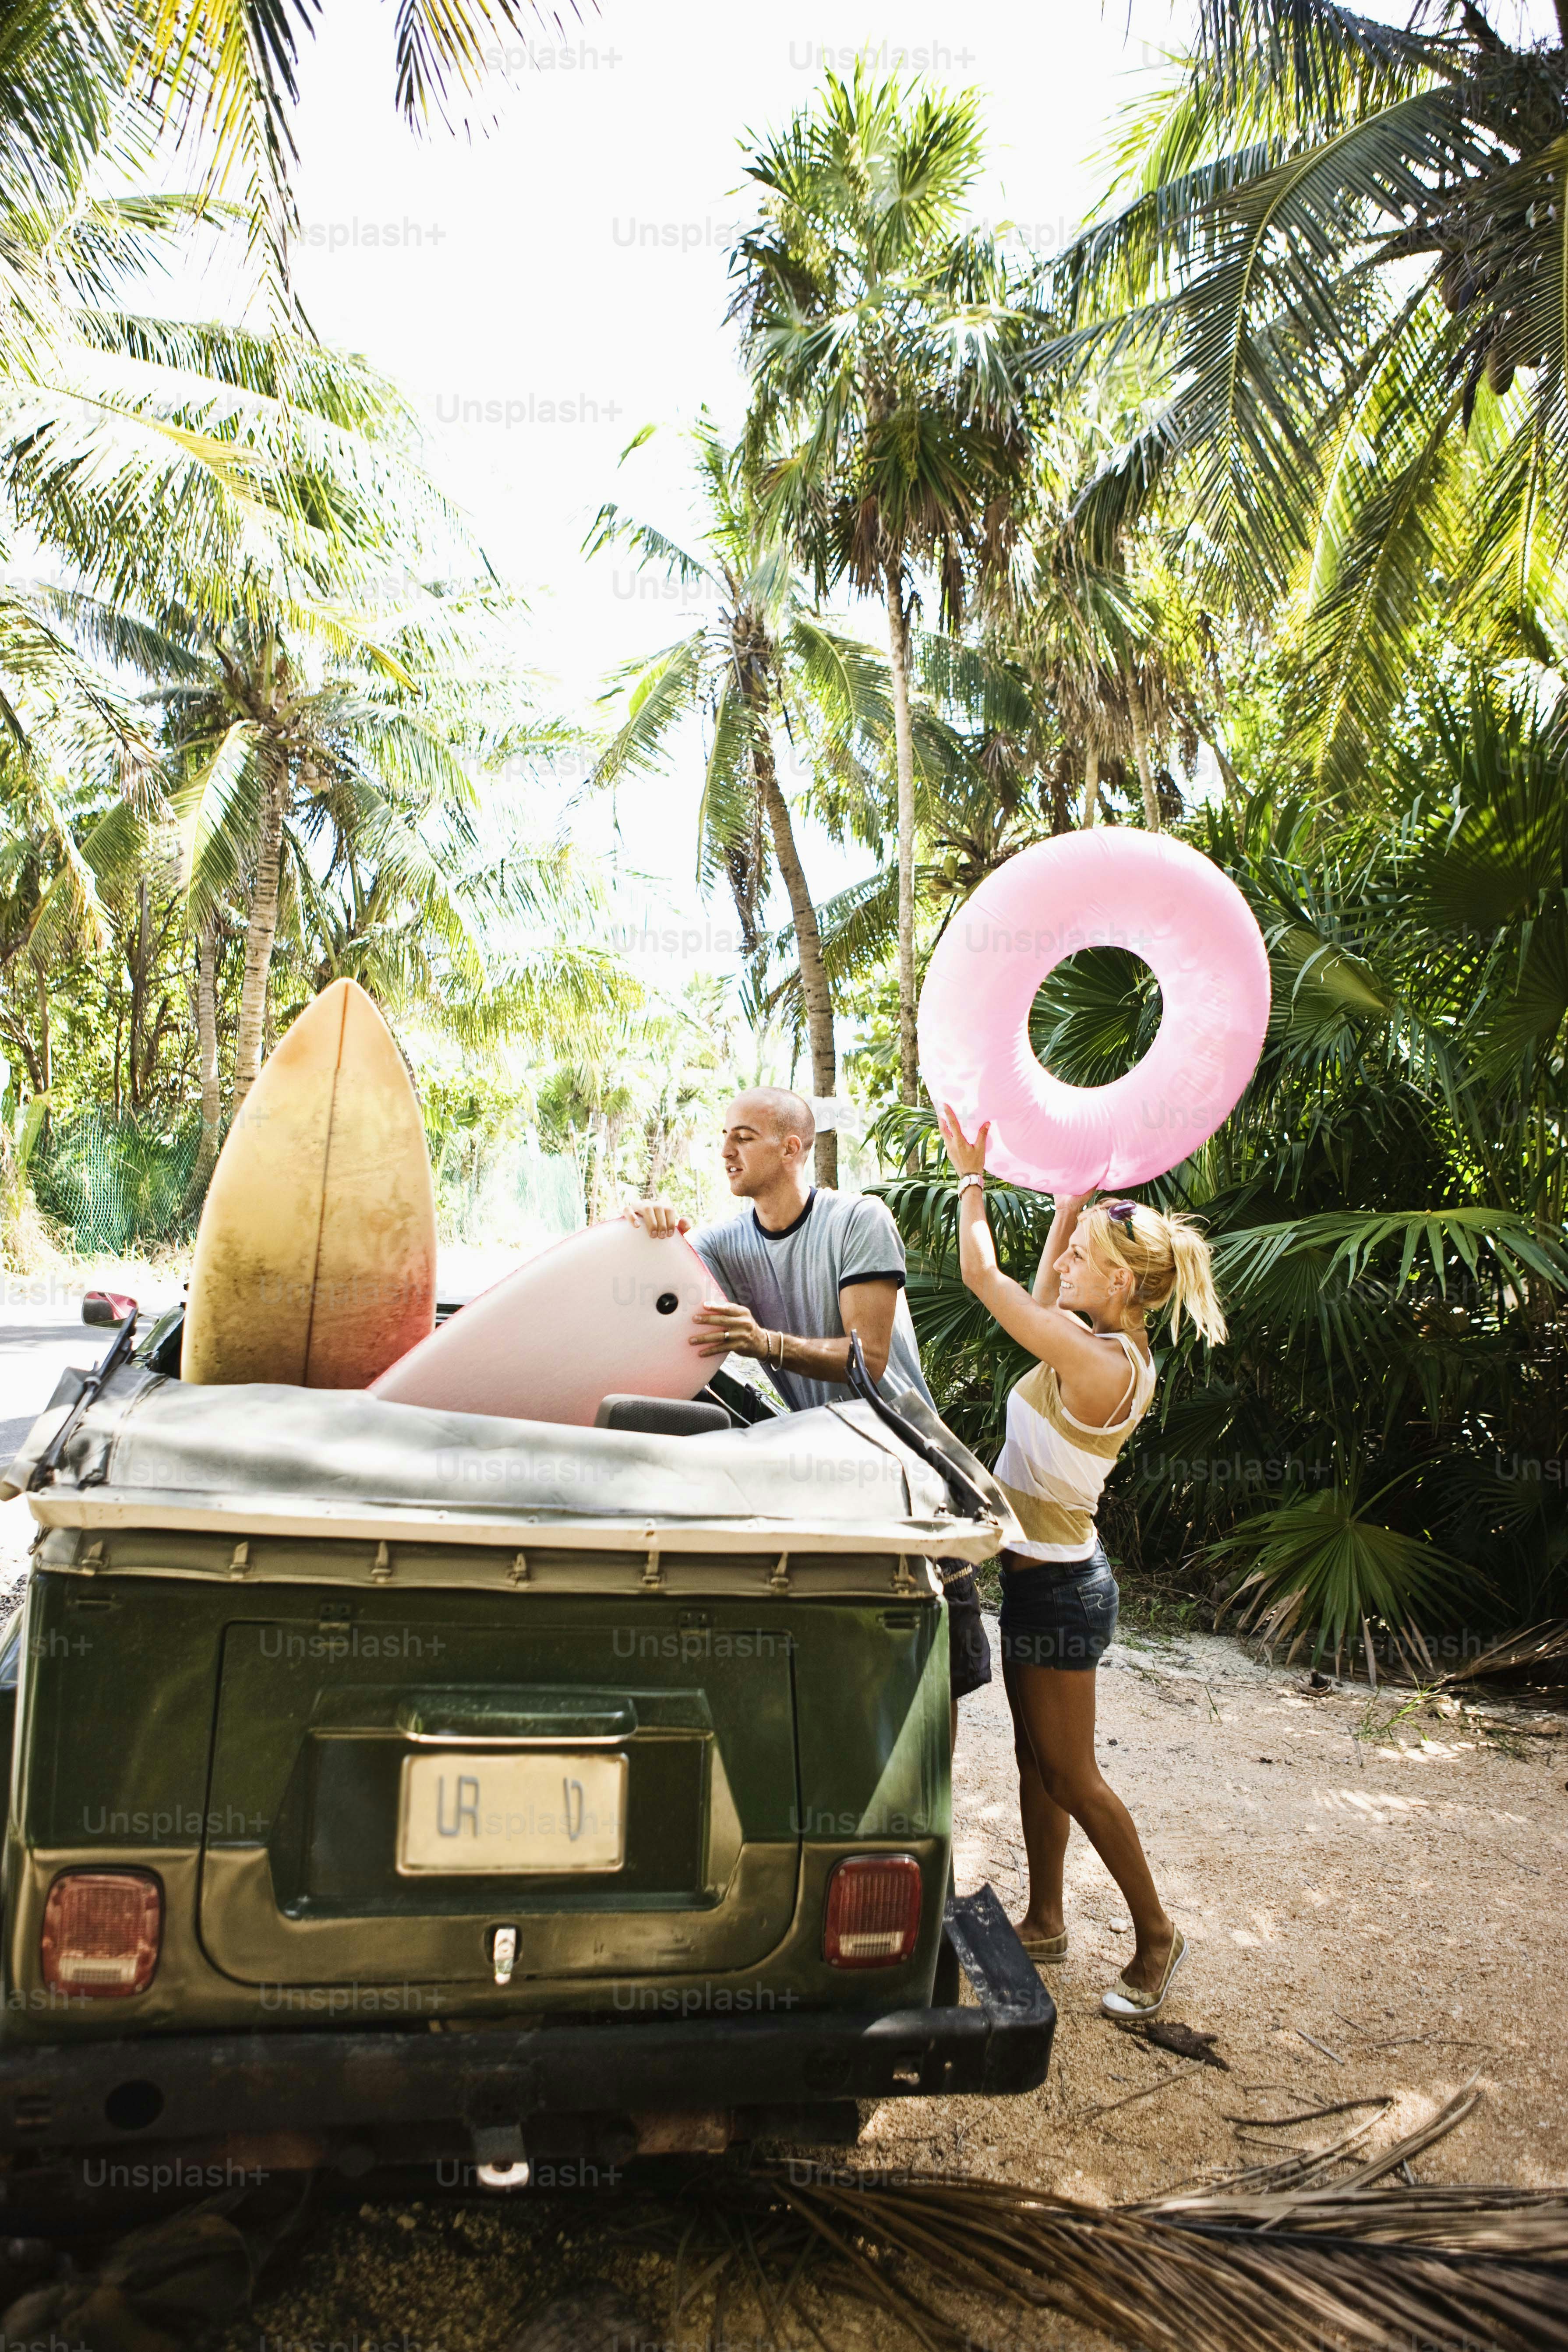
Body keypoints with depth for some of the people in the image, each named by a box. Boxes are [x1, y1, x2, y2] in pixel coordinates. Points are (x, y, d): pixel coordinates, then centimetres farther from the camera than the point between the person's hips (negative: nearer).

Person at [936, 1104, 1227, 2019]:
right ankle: (1045, 1921, 34)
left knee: (1070, 1775, 7)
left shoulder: (1100, 1365, -27)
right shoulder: (1113, 1350, 0)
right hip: (1047, 1574, 9)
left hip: (1059, 1589, -9)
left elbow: (982, 1274, -24)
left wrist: (973, 1177, -10)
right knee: (1038, 1761, 19)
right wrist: (1071, 1205, 12)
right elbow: (1042, 1299, 19)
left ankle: (1157, 1933, 24)